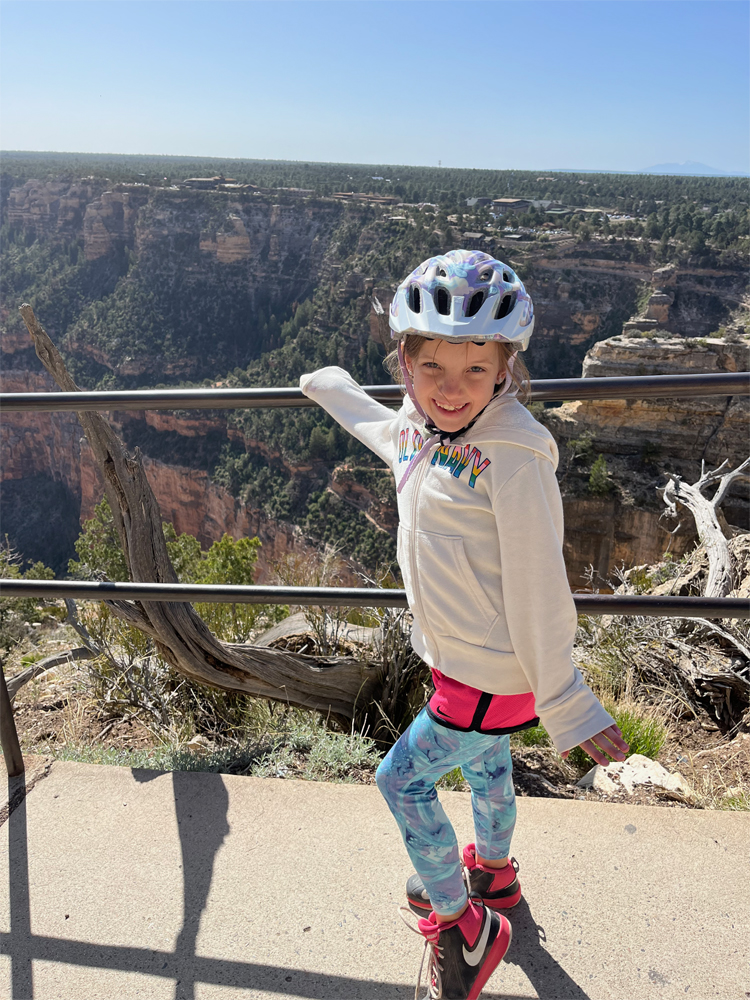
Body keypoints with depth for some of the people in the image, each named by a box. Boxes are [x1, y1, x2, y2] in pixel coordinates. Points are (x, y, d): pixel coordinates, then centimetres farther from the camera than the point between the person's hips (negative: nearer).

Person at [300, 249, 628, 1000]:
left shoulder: (513, 458, -28)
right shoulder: (418, 429, -5)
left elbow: (537, 590, -25)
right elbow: (385, 431, 22)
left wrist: (566, 706, -17)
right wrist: (331, 389, 38)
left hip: (493, 672, -8)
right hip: (454, 655, 8)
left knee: (402, 778, 4)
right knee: (484, 767, 28)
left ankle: (463, 925, 27)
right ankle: (494, 874, 56)